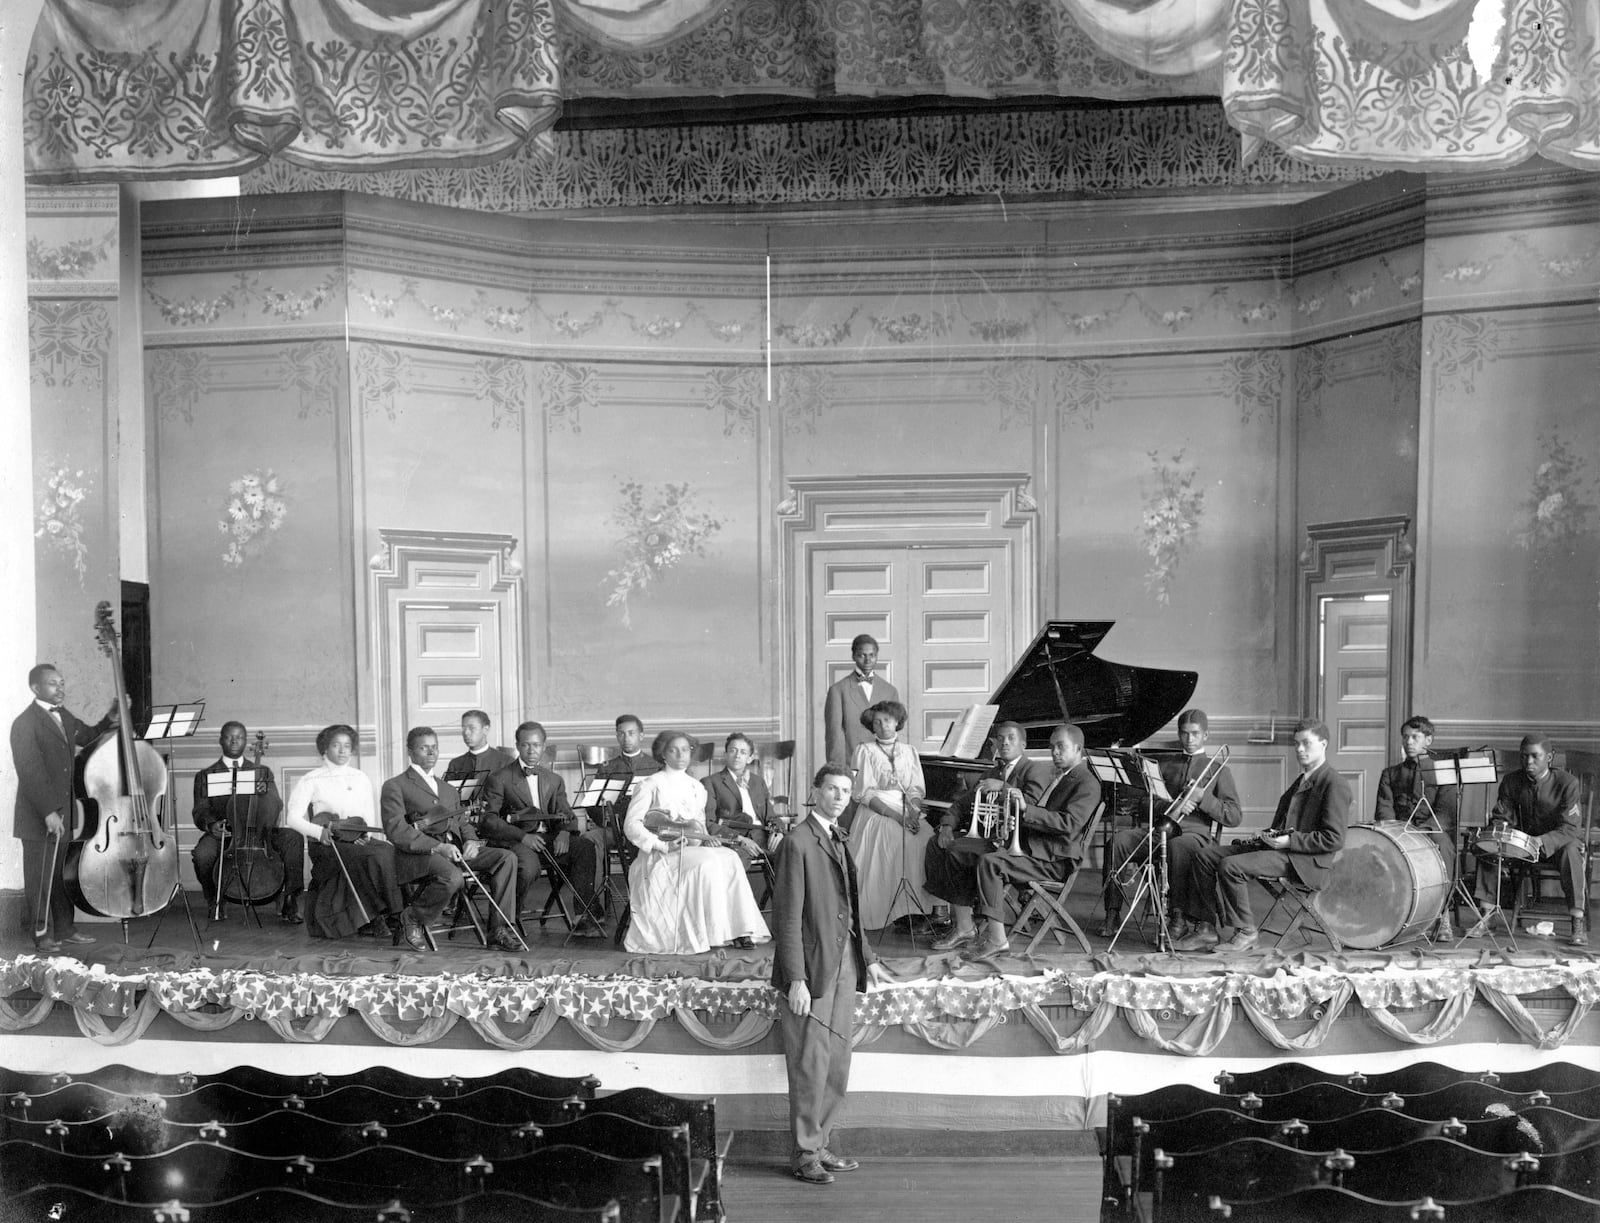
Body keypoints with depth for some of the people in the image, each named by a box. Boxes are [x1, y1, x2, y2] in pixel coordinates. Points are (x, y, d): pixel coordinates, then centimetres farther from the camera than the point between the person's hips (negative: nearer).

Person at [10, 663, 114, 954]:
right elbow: (30, 772, -19)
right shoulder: (25, 723, -14)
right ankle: (41, 934, 12)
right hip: (39, 817, -8)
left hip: (64, 814, 8)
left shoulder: (64, 716, 10)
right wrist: (48, 812, -24)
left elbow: (86, 736, 28)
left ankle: (65, 930, 23)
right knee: (40, 876, 2)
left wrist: (109, 720, 7)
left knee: (65, 873, 14)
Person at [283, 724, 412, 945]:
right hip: (327, 845, -4)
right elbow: (292, 818, 0)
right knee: (377, 856, -32)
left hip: (359, 841, 4)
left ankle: (373, 918, -22)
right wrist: (319, 832, -18)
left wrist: (375, 837, -2)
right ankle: (397, 919, -27)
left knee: (387, 850, -30)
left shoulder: (361, 779, 20)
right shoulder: (312, 780, 7)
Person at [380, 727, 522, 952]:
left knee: (507, 858, -16)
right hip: (418, 854, -6)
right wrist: (437, 847, -18)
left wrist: (471, 840, -2)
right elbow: (396, 830, -7)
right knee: (452, 877, -37)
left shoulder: (448, 789, 30)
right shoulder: (395, 786, 7)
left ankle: (500, 931, -15)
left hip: (455, 851, 6)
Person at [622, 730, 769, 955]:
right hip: (660, 857, -5)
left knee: (729, 858, -24)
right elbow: (631, 826, -6)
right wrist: (662, 845, -17)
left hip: (693, 848, 5)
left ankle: (738, 931, -26)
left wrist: (705, 839, -1)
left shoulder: (697, 788, 18)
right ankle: (708, 934, -26)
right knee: (707, 862, -32)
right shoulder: (650, 785, 1)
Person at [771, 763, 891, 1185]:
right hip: (813, 968, -8)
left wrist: (868, 958, 18)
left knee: (837, 1067, 14)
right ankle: (805, 1155, 14)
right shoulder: (798, 842, -12)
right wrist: (796, 980, -19)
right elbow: (788, 917, -16)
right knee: (811, 1067, 1)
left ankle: (821, 1146, 26)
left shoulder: (840, 841, 14)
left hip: (845, 964, 8)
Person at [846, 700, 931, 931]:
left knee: (929, 842, -24)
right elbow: (865, 794, -4)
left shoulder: (909, 751, 18)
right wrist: (896, 816, -15)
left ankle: (919, 911, -20)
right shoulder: (865, 751, 5)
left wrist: (914, 812, -11)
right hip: (875, 815, -3)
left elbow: (917, 790, 11)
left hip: (907, 813, 4)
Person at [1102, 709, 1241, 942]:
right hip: (1159, 827, 3)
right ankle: (1113, 914, -24)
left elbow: (1235, 817, 5)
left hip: (1195, 833, -3)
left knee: (1178, 845, -40)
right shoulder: (1166, 767, 24)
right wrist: (1171, 807, -7)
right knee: (1119, 840, -26)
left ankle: (1179, 917, -32)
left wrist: (1202, 797, -7)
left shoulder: (1218, 770, 15)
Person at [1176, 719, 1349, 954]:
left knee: (1230, 866, -28)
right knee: (1205, 856, -3)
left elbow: (1333, 840, -17)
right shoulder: (1303, 780, 22)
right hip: (1281, 847, 10)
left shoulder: (1336, 785, -8)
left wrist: (1289, 841, -20)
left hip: (1305, 860, -10)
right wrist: (1271, 836, 7)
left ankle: (1246, 932, -12)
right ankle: (1206, 929, -5)